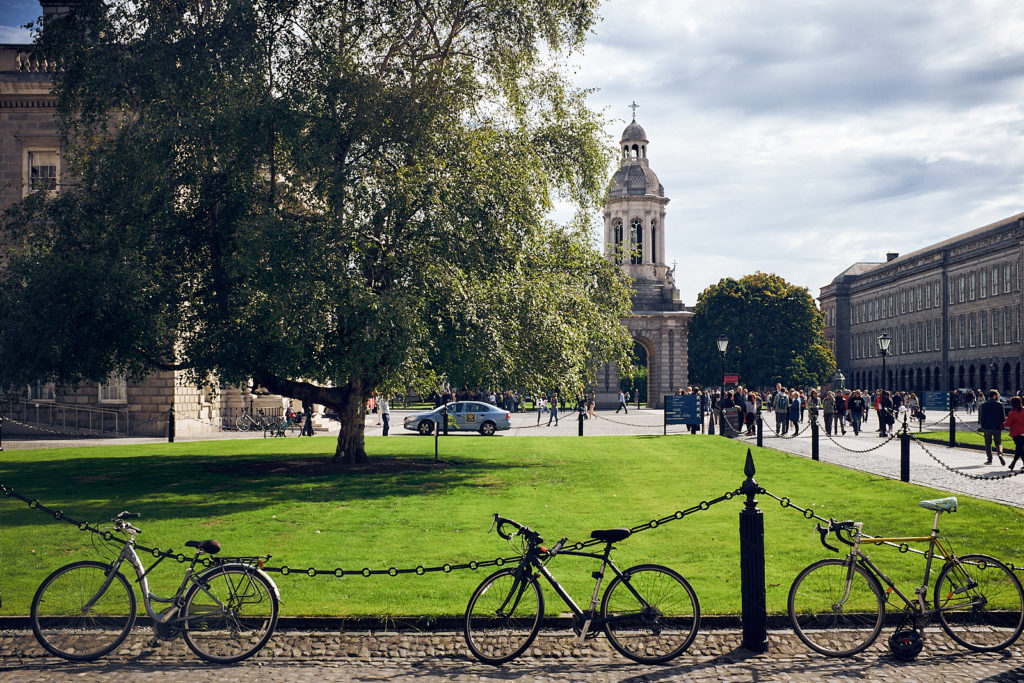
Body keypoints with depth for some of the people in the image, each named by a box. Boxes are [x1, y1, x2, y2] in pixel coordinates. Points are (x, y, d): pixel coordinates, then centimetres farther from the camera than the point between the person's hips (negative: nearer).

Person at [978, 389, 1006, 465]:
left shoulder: (984, 405, 1)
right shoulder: (999, 404, -2)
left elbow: (982, 417, 2)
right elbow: (1002, 417, -1)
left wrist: (982, 426, 8)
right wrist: (1002, 425, 11)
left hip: (987, 427, 1)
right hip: (997, 427, -1)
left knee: (988, 443, 10)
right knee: (998, 443, 8)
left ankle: (989, 459, 6)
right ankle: (999, 454, -19)